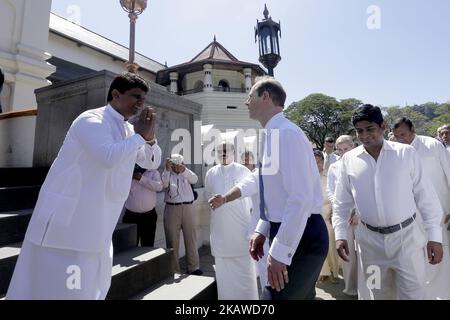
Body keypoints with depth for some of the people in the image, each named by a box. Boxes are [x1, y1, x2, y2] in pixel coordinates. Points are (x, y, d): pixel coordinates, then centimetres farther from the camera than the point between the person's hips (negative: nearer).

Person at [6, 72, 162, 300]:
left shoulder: (128, 129, 9)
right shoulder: (92, 120, -15)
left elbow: (152, 162, 13)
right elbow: (109, 157, -34)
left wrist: (149, 137, -5)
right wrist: (139, 135, -18)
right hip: (66, 223, -8)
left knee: (93, 289, 20)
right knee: (62, 289, 1)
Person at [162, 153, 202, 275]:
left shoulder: (187, 173, 10)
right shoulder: (167, 174, 7)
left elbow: (194, 179, -11)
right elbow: (164, 184, -13)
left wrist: (184, 169, -27)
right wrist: (167, 169, -26)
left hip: (188, 207, 1)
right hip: (172, 208, -1)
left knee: (191, 239, 6)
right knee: (172, 240, 4)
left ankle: (194, 268, 18)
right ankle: (174, 270, 16)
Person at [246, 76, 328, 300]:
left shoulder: (287, 133, -19)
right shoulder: (272, 135, 9)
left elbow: (301, 198, -25)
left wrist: (280, 252, -22)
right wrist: (262, 230, 12)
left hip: (301, 237, -9)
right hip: (285, 232, 9)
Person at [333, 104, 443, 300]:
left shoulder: (406, 153, -4)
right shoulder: (349, 159, -3)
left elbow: (426, 197, 0)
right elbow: (341, 202, 3)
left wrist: (434, 236, -3)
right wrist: (340, 235, -3)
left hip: (406, 236, -1)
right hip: (370, 240, 1)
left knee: (413, 294, 8)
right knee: (380, 294, 18)